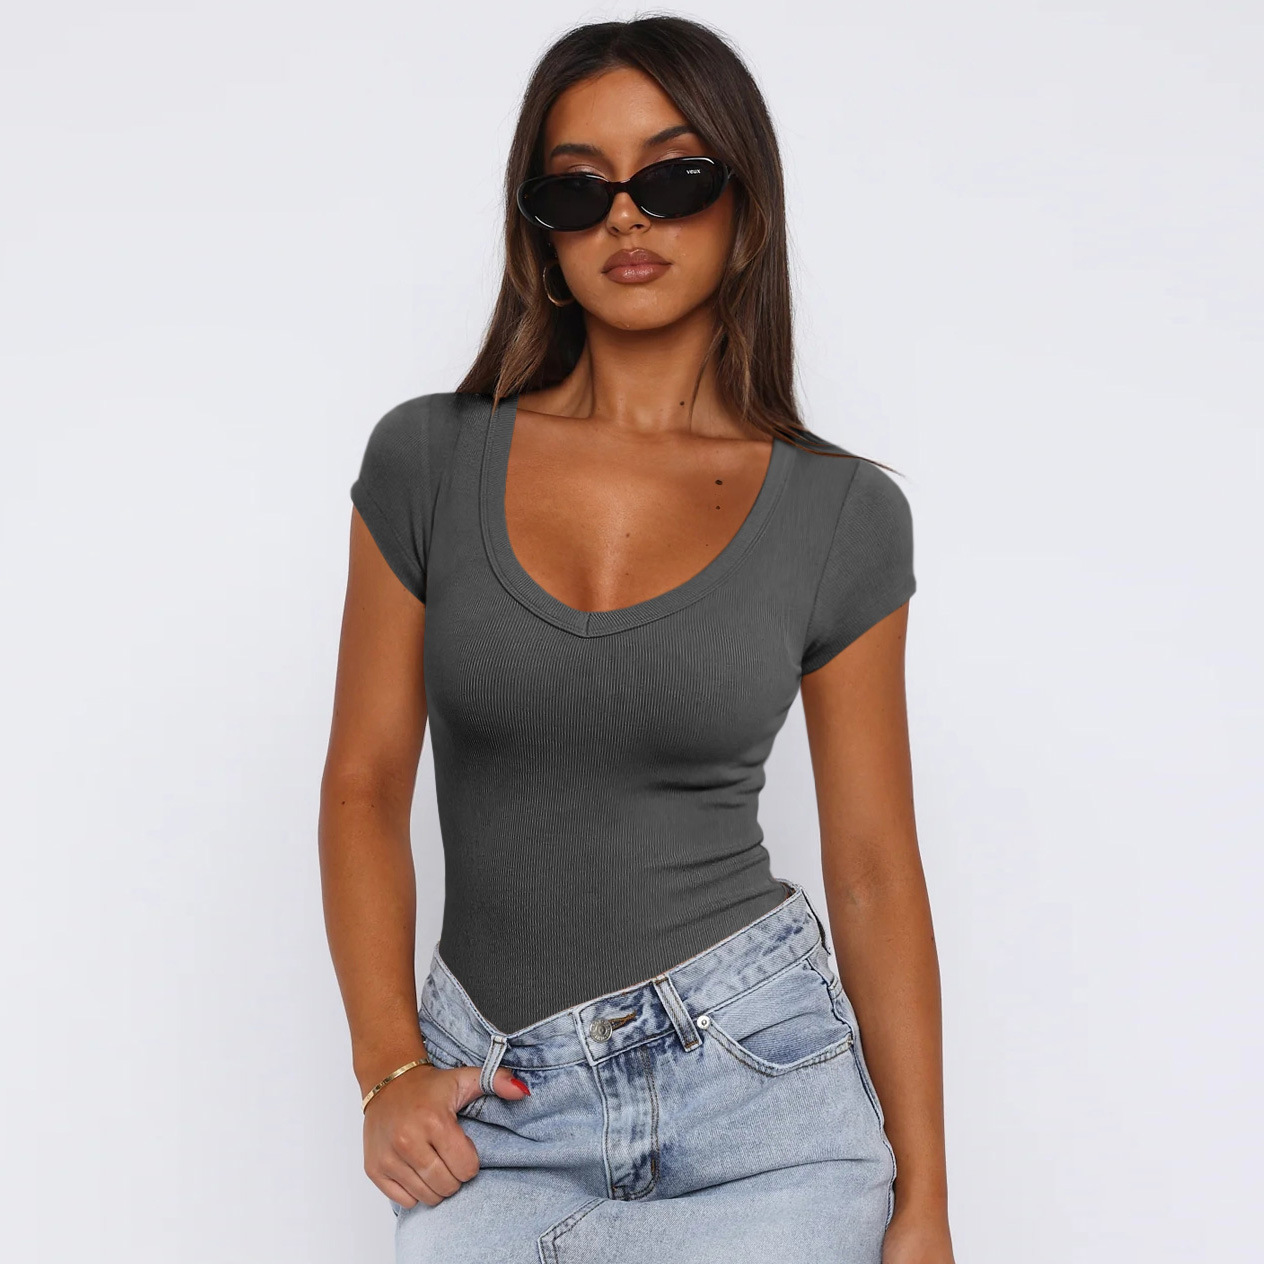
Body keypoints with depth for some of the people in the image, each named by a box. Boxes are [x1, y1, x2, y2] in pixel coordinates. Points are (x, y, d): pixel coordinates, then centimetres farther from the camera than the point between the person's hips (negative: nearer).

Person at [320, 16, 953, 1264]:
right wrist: (387, 1065, -7)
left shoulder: (842, 513, -2)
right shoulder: (430, 459, 0)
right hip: (492, 1110, 1)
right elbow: (365, 782, 3)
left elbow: (875, 868, 1)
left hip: (756, 1080, -1)